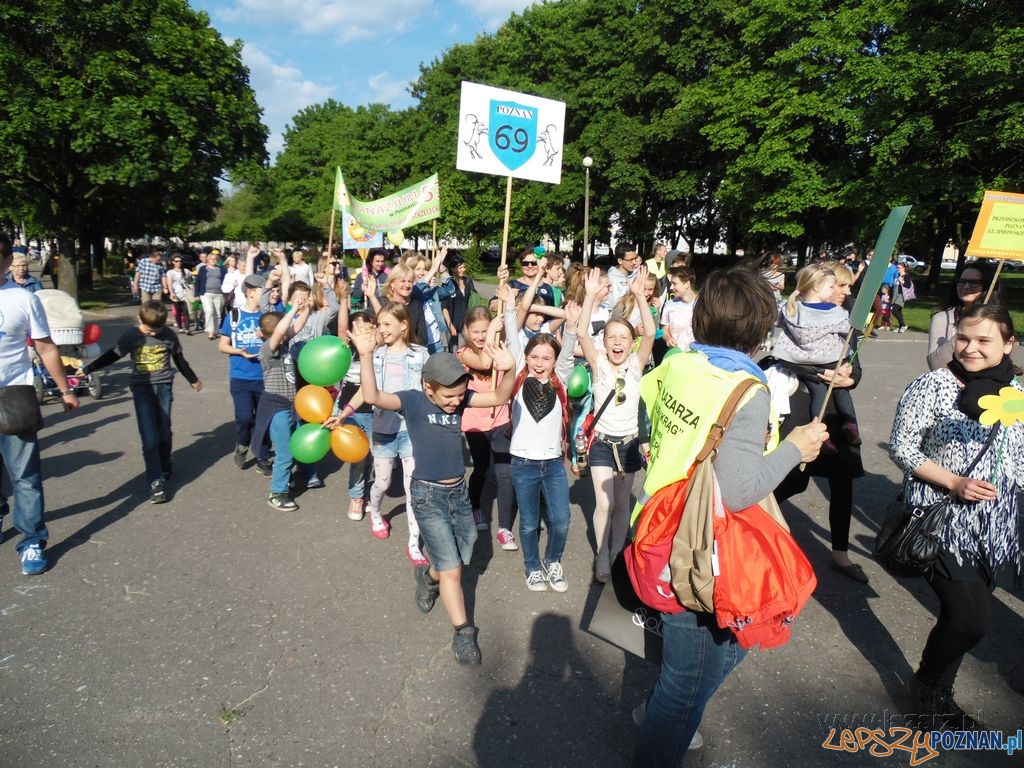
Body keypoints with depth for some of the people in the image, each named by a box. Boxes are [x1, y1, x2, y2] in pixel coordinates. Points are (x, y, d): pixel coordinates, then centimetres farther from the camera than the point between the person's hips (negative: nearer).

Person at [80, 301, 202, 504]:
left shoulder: (169, 335, -1)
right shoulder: (131, 336, -4)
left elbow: (179, 360, 13)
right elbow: (112, 355, 6)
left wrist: (193, 379, 25)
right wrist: (87, 369, 6)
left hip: (164, 387, 1)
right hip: (142, 389, -1)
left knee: (164, 434, 9)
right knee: (150, 438, -9)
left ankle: (165, 468, 34)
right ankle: (156, 482, -6)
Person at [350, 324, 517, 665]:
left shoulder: (460, 397, -4)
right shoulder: (412, 400, -16)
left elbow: (499, 398, -11)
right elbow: (373, 397, -32)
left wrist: (507, 370, -30)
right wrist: (366, 356, -46)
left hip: (459, 491, 5)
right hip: (428, 495, -5)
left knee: (459, 560, 20)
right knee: (452, 570, -3)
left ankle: (428, 576, 52)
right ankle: (463, 632, 16)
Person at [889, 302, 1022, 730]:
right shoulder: (931, 387, -11)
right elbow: (901, 447, -11)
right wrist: (953, 482, -18)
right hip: (943, 522, -5)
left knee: (969, 614, 12)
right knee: (972, 618, -8)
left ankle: (935, 690, 35)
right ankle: (929, 690, 20)